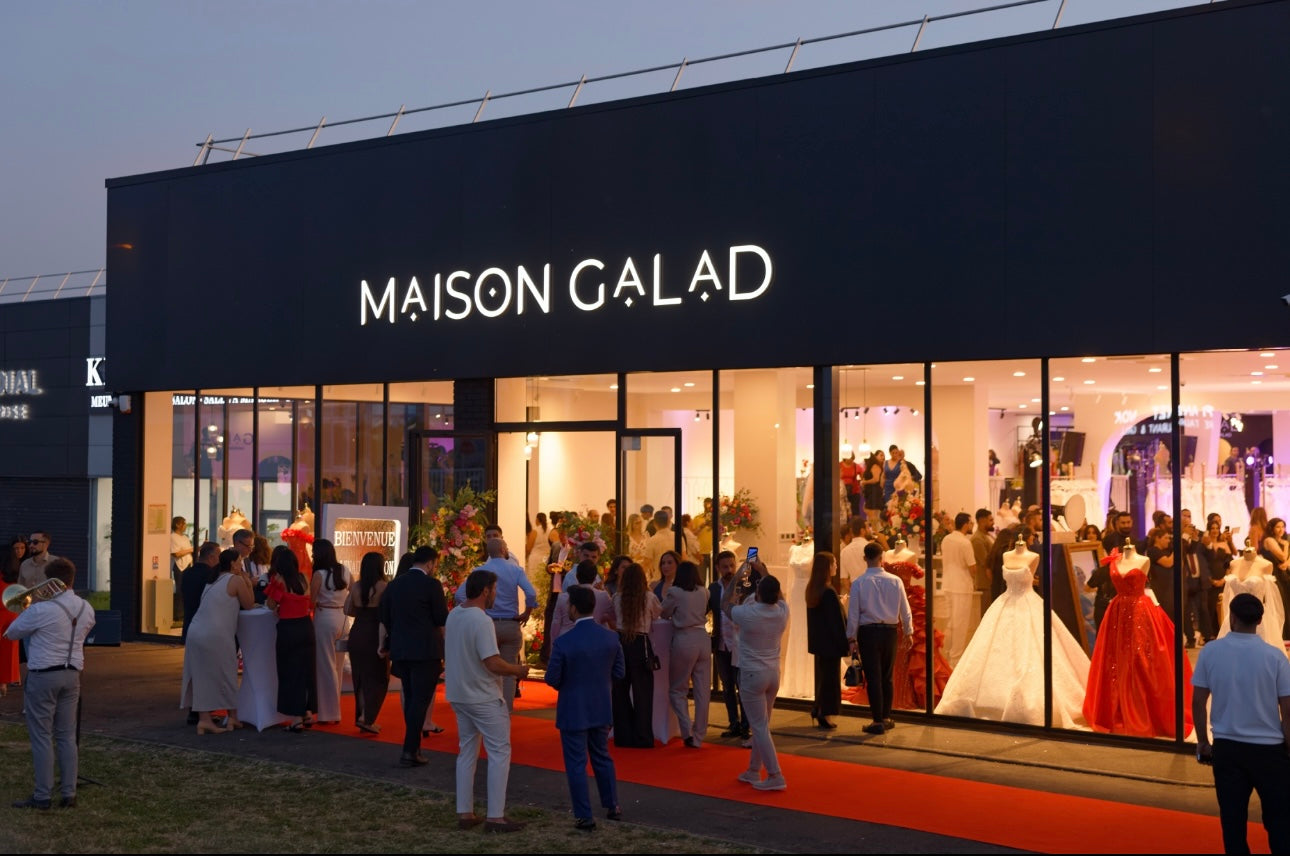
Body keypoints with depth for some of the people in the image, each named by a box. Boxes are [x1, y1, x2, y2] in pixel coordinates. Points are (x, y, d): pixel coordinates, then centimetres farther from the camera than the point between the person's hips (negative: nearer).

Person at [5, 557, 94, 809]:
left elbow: (12, 633, -1)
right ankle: (69, 793, 12)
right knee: (67, 736, 11)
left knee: (41, 737, 2)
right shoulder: (86, 609, 3)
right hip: (72, 674, 6)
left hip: (43, 676, -6)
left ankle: (43, 796, 5)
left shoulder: (41, 610, -16)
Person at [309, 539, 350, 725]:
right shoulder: (344, 571, 4)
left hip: (324, 619, -5)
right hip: (342, 619, 6)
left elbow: (311, 601, -10)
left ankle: (328, 713, 7)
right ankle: (335, 711, 22)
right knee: (338, 666, 14)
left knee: (326, 666, 3)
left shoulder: (319, 575, -11)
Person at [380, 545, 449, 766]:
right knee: (420, 700, -2)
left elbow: (383, 615, 12)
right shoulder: (431, 584, -11)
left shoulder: (394, 584, 7)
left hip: (400, 650, 6)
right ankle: (409, 752, -6)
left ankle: (414, 747, 24)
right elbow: (443, 619, -10)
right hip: (425, 650, -6)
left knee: (410, 699, 17)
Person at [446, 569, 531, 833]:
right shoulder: (482, 620, -22)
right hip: (484, 698, -8)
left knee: (467, 752, 15)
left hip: (458, 695, 8)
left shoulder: (453, 615, 5)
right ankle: (495, 816, -1)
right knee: (499, 752, 0)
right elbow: (493, 664, -26)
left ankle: (465, 813, 19)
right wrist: (518, 670, -9)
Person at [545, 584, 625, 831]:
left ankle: (584, 817, 10)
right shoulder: (611, 638, -8)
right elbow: (619, 672, 0)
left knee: (576, 764, 6)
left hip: (573, 711, -4)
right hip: (601, 709, 5)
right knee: (602, 757, 21)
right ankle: (612, 806, 30)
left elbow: (552, 679, -13)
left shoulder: (563, 642, -21)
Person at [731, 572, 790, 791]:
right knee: (761, 724, 16)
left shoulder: (747, 613, -18)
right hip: (773, 674, 6)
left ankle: (775, 776, -8)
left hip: (752, 675, -6)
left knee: (759, 726, -3)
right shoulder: (782, 612, -5)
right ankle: (753, 771, 25)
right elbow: (779, 596, 19)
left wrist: (737, 577, 8)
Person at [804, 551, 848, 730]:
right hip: (830, 642, -8)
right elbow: (837, 621, -19)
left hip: (817, 641, 8)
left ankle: (817, 711, 24)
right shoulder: (829, 592, -21)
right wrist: (844, 644, -14)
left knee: (822, 676, 18)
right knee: (829, 677, 3)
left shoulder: (811, 589, 5)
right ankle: (823, 715, 8)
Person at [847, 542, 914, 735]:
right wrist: (908, 632, 17)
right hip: (890, 631, 3)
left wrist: (851, 638, 2)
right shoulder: (895, 581, -4)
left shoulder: (858, 583, -9)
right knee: (887, 676, 16)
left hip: (868, 632, -2)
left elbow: (853, 612, -7)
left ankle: (878, 721, 3)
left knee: (873, 677, 2)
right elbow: (905, 609, 3)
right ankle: (886, 717, 24)